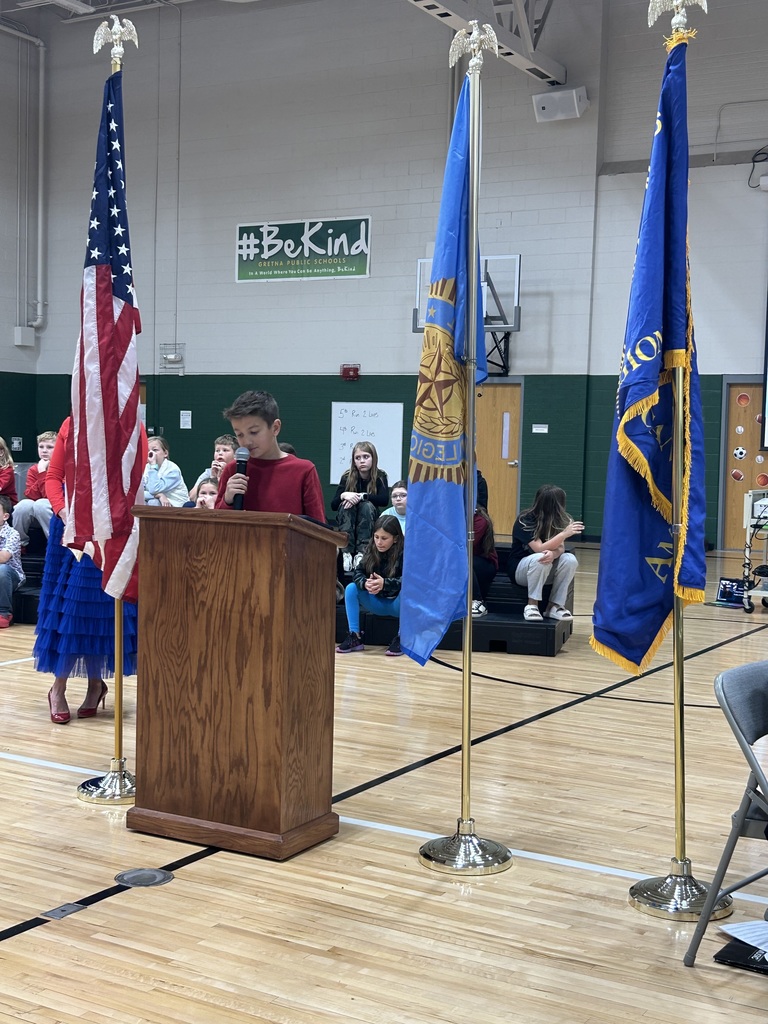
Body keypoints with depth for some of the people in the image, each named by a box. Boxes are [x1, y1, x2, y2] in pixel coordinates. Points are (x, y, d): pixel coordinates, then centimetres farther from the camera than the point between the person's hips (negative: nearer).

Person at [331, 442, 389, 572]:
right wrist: (344, 495, -32)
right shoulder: (347, 477, -7)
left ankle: (361, 553, -41)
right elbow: (333, 505, -11)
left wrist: (362, 496, -32)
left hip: (370, 522, -1)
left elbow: (384, 500, -24)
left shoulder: (380, 477, -9)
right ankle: (346, 553, -39)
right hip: (347, 522, 1)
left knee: (367, 505, -32)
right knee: (346, 505, -30)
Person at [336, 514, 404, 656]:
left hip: (398, 604, -4)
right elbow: (358, 573, -10)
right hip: (378, 603, 4)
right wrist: (365, 583, -34)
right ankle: (355, 637, -15)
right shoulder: (372, 551, -4)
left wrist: (384, 583, -46)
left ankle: (400, 638, -25)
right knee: (351, 588, -16)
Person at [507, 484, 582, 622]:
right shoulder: (525, 521, -21)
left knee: (570, 560, -23)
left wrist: (553, 554, -39)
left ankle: (554, 606, -16)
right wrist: (564, 533, -38)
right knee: (540, 559, -37)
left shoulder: (556, 520, -3)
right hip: (521, 568, -5)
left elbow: (560, 548, -14)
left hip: (544, 571, 5)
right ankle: (531, 605, -25)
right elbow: (539, 549, -30)